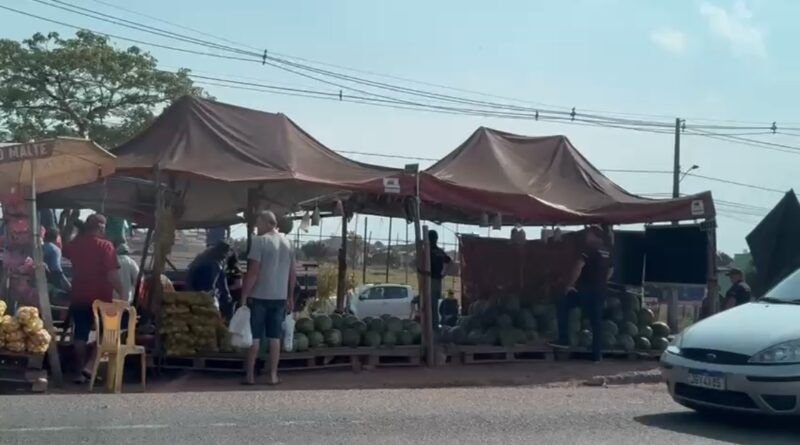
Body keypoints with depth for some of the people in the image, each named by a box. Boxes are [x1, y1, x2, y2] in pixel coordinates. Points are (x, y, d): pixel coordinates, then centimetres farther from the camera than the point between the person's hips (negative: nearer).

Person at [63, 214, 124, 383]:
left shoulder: (75, 244, 4)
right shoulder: (105, 245, -11)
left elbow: (64, 250, 30)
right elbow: (112, 274, -18)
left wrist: (79, 231, 32)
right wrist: (121, 293, -12)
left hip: (78, 297, 4)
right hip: (100, 298, -4)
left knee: (80, 335, 12)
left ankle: (80, 372, 15)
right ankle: (89, 366, -5)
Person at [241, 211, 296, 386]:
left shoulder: (259, 241, -10)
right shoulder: (287, 243, 9)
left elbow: (253, 272, -16)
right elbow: (292, 274, 13)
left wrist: (244, 295, -12)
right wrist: (290, 297, 21)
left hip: (259, 296, -5)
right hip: (279, 297, 5)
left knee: (254, 337, 3)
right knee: (275, 337, 8)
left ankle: (250, 375, 7)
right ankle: (273, 375, 8)